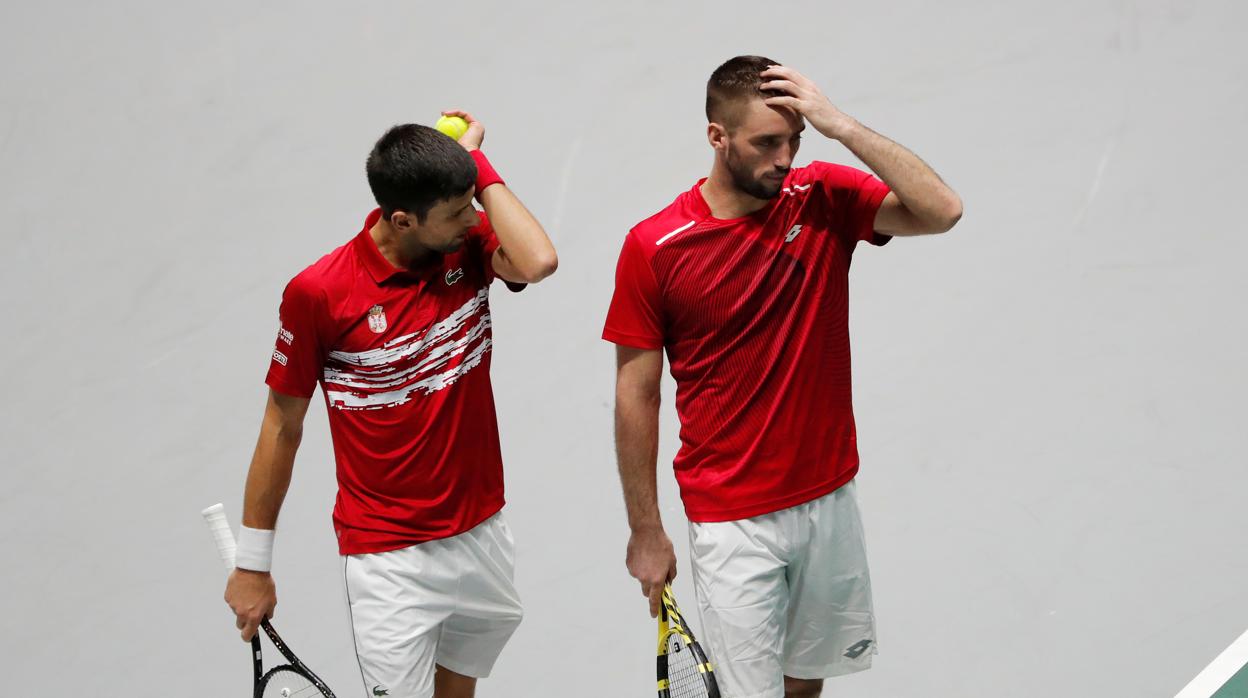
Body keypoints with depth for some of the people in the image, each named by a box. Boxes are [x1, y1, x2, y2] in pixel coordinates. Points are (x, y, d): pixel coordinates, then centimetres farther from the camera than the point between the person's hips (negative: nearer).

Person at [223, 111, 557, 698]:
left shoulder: (469, 247, -5)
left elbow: (538, 262, -29)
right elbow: (282, 425, -5)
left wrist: (475, 162, -18)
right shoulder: (318, 293, -15)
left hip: (482, 535, 4)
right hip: (388, 559, -4)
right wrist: (252, 564, 0)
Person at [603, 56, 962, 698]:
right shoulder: (653, 247, -12)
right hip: (731, 519, -3)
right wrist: (646, 534, -2)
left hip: (829, 500, 3)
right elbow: (636, 394, -5)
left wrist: (840, 126, -22)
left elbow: (941, 210, -17)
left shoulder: (824, 200, -3)